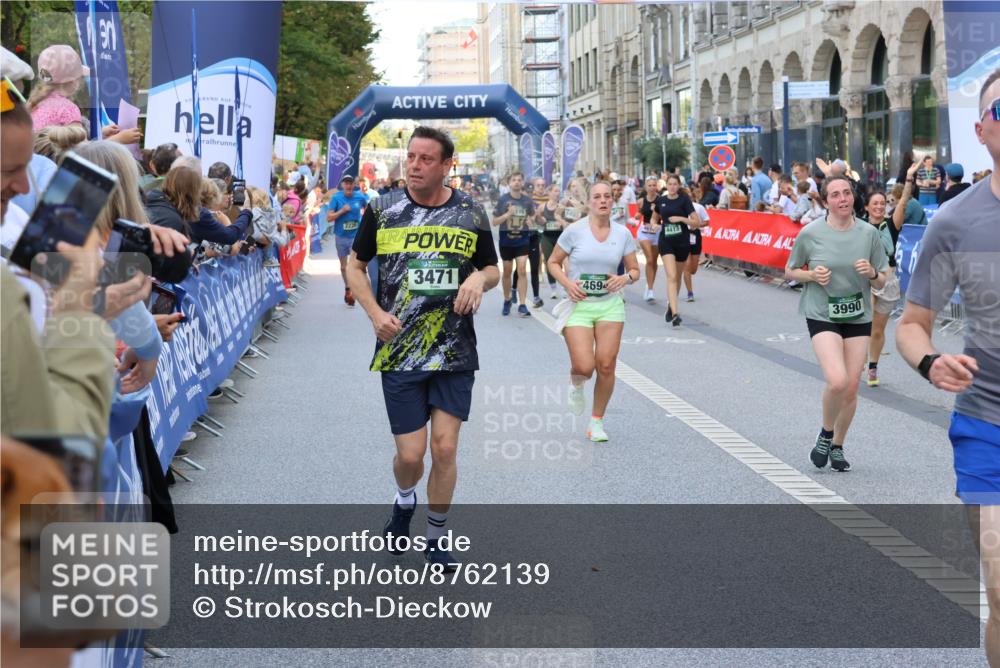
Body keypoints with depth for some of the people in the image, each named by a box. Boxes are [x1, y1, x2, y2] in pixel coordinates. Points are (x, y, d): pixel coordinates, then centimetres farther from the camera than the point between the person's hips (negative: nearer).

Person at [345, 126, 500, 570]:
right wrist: (375, 313, -6)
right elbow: (356, 267, 10)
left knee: (444, 449, -2)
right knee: (410, 454, -1)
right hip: (399, 351, -1)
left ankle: (436, 537, 20)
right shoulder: (382, 210, 0)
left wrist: (480, 279, -10)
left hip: (455, 353, 1)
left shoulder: (470, 214, 3)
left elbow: (493, 269, 15)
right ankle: (404, 502, 35)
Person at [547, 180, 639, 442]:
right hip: (579, 304, -2)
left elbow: (635, 270, 11)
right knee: (584, 367, -13)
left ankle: (597, 422, 16)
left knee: (606, 366, -3)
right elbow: (553, 262, 5)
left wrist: (626, 278, -11)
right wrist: (567, 282, -13)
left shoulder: (623, 233, 3)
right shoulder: (575, 230, -4)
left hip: (610, 305, 2)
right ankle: (576, 382, 27)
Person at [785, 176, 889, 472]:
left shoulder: (869, 233, 0)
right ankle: (825, 434, 7)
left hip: (858, 317, 3)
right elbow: (789, 272, 6)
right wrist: (812, 275, -13)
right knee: (836, 381, -21)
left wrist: (872, 273, -15)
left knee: (851, 388, 4)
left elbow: (882, 281, 8)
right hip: (822, 316, -3)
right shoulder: (810, 233, -7)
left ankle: (837, 446, 26)